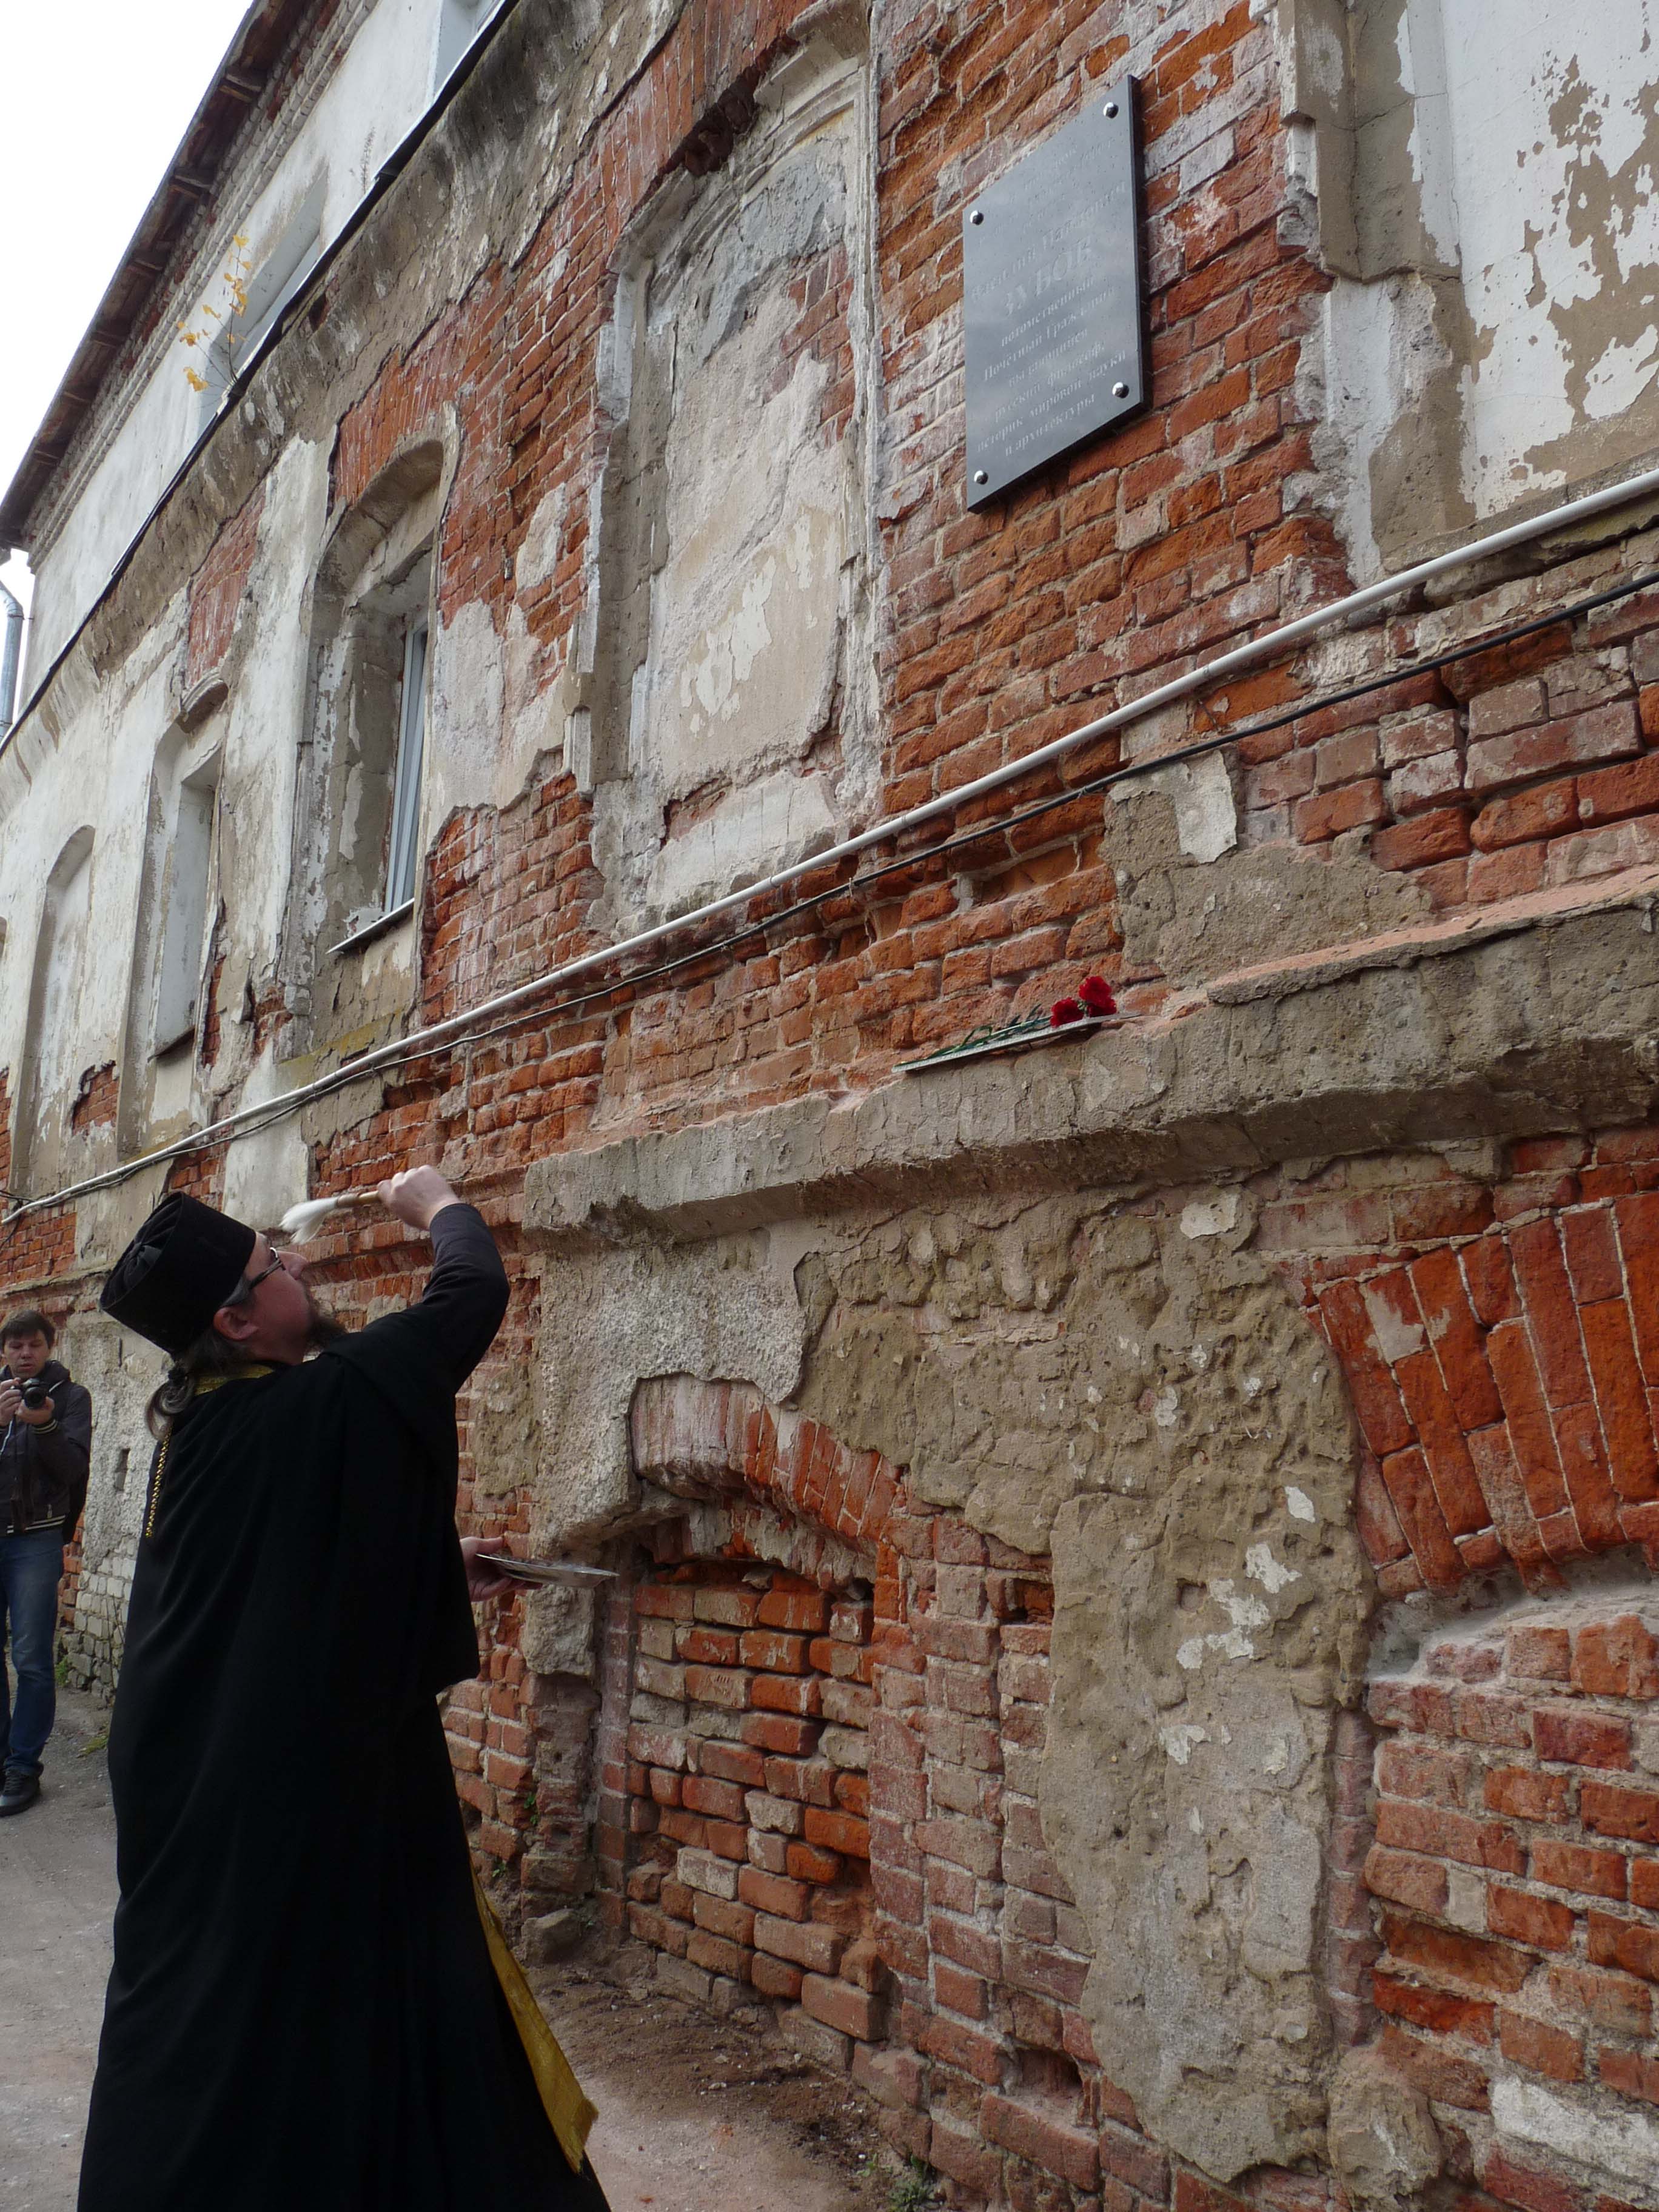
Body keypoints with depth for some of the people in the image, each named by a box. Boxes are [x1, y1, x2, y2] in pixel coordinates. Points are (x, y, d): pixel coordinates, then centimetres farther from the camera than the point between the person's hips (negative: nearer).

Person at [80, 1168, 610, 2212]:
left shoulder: (195, 1424, 5)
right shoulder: (326, 1402, -21)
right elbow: (475, 1290, -12)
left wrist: (433, 1570, 25)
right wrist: (438, 1201, 8)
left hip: (195, 1780, 9)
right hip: (312, 1785, -8)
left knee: (202, 2023, 20)